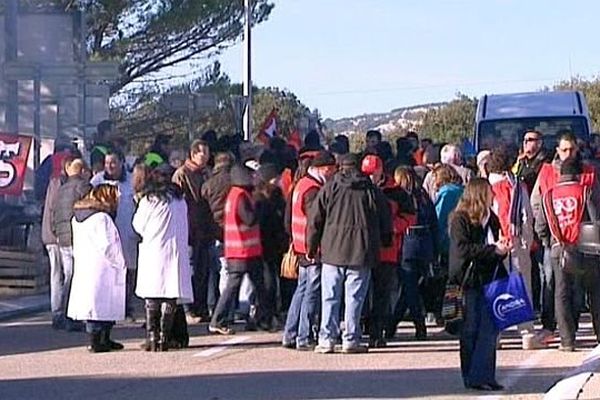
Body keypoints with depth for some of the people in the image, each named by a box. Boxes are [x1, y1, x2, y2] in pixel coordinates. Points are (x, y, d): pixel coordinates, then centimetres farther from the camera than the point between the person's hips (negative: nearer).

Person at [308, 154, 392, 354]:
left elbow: (315, 220, 2)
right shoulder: (372, 190, 4)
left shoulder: (329, 189, 3)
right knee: (355, 298, 4)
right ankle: (351, 340, 3)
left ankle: (326, 339, 1)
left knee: (330, 298, 4)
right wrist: (386, 242, 24)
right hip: (361, 254, 0)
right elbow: (385, 222, 9)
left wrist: (312, 247, 10)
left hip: (332, 252, 0)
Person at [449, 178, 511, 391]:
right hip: (471, 281, -7)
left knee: (490, 329, 4)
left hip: (490, 279, 7)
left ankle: (485, 376, 9)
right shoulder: (459, 220, -7)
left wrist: (503, 248, 0)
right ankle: (474, 377, 5)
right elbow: (463, 248, -17)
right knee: (472, 330, 0)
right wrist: (493, 249, -19)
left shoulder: (491, 219, 15)